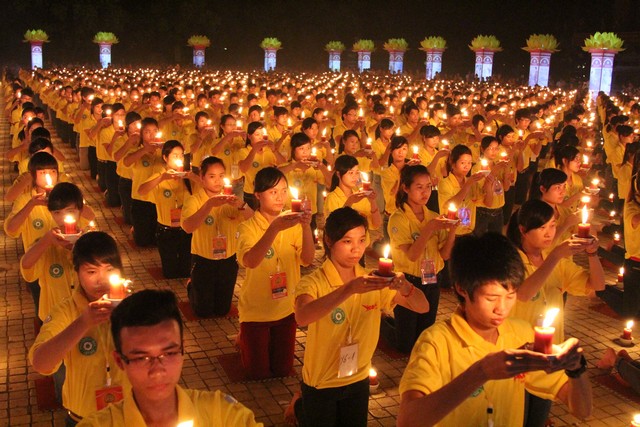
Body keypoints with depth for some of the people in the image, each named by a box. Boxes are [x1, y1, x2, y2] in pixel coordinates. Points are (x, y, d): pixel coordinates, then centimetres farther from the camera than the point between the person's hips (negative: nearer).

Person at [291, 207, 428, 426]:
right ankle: (301, 407, 41)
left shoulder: (371, 280, -5)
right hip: (320, 383, -4)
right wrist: (349, 289, -50)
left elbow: (423, 307, -10)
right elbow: (302, 317, -42)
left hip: (359, 380, 4)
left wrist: (405, 287, -32)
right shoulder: (314, 282, -20)